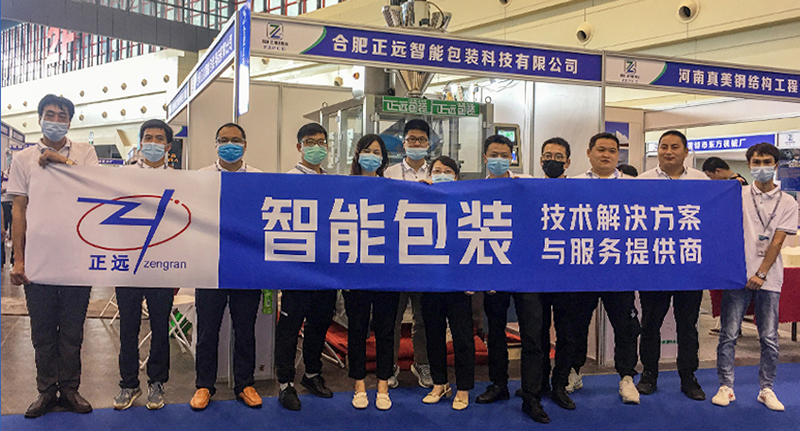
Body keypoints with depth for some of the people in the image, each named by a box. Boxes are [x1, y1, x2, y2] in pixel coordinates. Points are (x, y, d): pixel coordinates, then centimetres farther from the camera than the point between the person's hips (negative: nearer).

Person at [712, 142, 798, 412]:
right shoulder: (738, 194, 8)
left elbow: (778, 240, 0)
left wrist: (761, 274, -8)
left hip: (768, 278, 1)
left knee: (769, 338, 4)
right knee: (729, 334, 0)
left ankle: (766, 389, 18)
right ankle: (726, 387, 10)